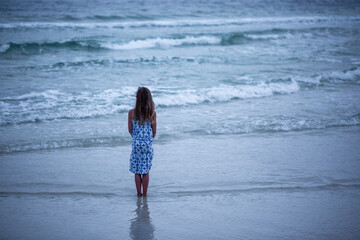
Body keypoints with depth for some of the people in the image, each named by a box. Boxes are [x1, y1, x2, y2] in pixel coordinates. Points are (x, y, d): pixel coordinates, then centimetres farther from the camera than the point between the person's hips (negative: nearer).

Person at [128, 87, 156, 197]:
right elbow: (154, 131, 1)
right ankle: (144, 194, 15)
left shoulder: (132, 112, -8)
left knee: (137, 171, 10)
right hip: (148, 144, 0)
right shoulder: (152, 113, -8)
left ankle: (139, 194, 15)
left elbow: (130, 130, 1)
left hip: (136, 143, 0)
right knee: (146, 171, 10)